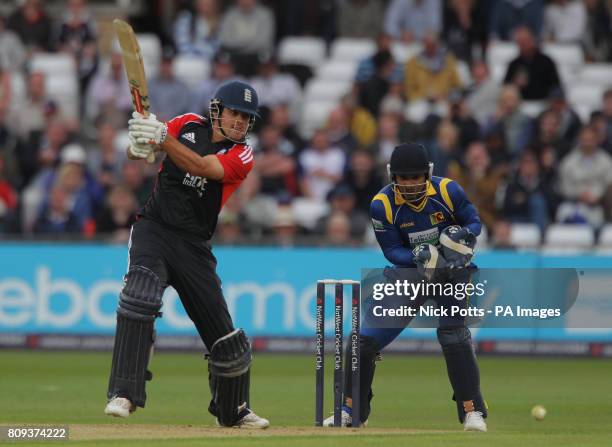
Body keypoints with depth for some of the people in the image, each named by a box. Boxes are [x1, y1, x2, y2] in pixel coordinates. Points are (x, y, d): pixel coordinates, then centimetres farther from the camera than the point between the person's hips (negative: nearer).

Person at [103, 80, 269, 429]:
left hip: (194, 248, 1)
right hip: (154, 229, -1)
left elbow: (200, 167, -22)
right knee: (140, 295, -29)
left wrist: (161, 138, -36)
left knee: (227, 340, 5)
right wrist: (139, 145, -28)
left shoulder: (241, 157, -3)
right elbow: (137, 151, -3)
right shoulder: (189, 125, 4)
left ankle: (234, 410, 30)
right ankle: (124, 394, -31)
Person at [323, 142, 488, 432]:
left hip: (452, 270, -2)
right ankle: (352, 411, 15)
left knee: (453, 335, -22)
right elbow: (391, 250, -13)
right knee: (365, 340, -3)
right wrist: (416, 257, -33)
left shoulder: (447, 191, -18)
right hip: (409, 271, 2)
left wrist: (462, 234, -29)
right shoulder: (383, 205, -17)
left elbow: (474, 222, -6)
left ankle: (473, 412, -11)